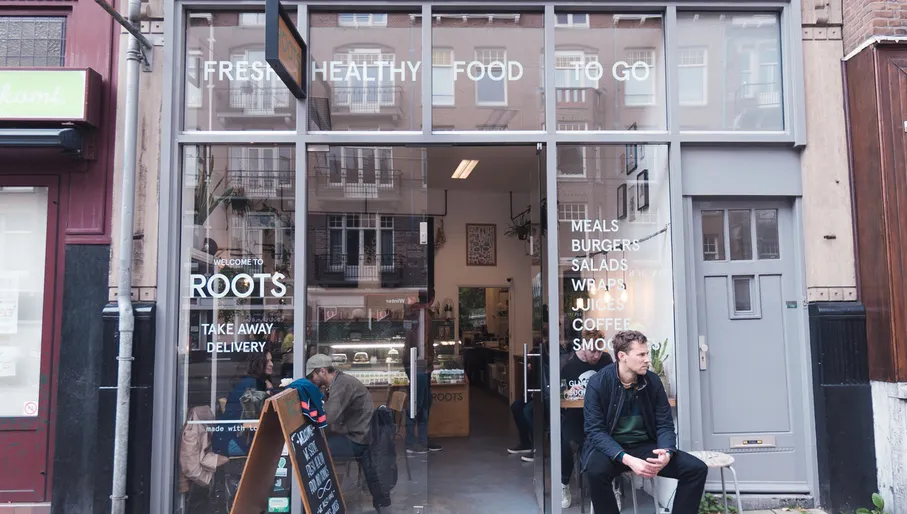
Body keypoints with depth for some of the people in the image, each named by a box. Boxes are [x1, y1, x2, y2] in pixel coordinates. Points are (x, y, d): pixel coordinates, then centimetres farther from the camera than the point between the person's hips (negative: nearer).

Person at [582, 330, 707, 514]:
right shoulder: (598, 383, -15)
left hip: (645, 446, 4)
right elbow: (596, 431, -18)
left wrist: (667, 453, -23)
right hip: (611, 449, -4)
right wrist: (627, 459, -33)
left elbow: (665, 424, 0)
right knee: (596, 470, -37)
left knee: (697, 468, -15)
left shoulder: (653, 381, -3)